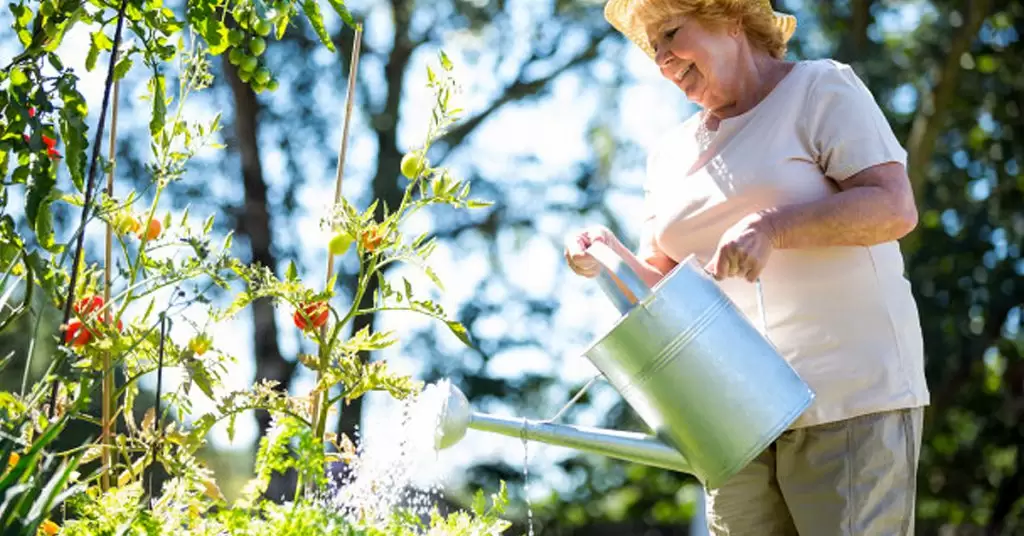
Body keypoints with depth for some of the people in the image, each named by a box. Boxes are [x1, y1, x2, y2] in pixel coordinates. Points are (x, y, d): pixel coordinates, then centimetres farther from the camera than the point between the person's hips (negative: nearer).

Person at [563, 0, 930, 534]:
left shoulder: (820, 89, 2)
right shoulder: (670, 152, 19)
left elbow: (895, 208, -11)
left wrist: (771, 227, -23)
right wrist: (611, 259, -4)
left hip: (849, 395, -5)